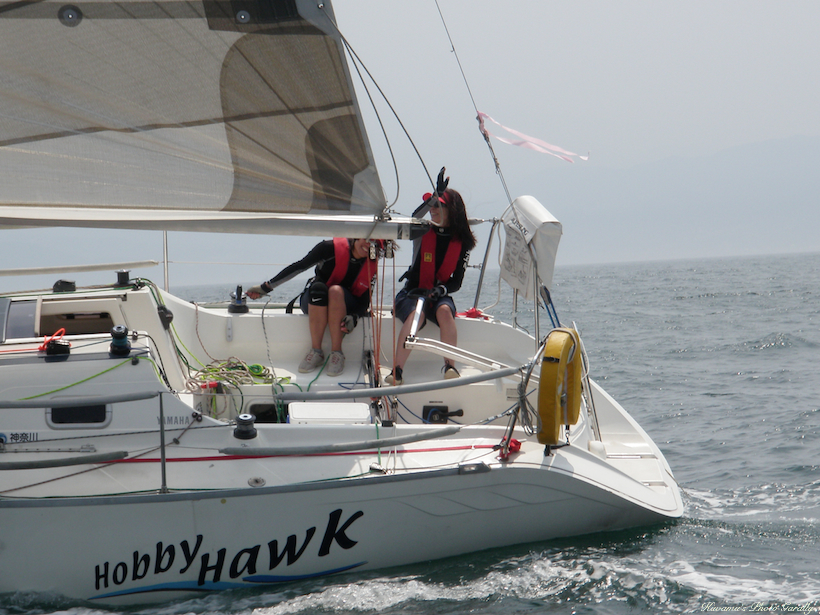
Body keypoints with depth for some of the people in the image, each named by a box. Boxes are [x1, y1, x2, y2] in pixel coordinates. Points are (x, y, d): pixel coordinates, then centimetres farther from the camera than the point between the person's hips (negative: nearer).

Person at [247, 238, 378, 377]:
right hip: (314, 304, 0)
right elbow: (299, 267, -10)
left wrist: (353, 317, -27)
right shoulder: (331, 248, -17)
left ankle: (337, 353, -33)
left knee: (336, 291, -33)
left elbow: (364, 301, -5)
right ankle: (316, 351, -29)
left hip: (347, 307, 0)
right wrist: (266, 287, -9)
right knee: (317, 287, -34)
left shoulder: (371, 266, -10)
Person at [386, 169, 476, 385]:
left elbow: (456, 282, 1)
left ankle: (450, 365, -34)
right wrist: (436, 195, -35)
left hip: (439, 295, 1)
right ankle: (396, 371, -44)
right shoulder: (423, 232, 1)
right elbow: (415, 218, -25)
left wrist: (437, 290, -19)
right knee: (416, 313, -35)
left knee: (444, 310, -35)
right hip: (412, 293, -1)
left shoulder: (462, 243, 2)